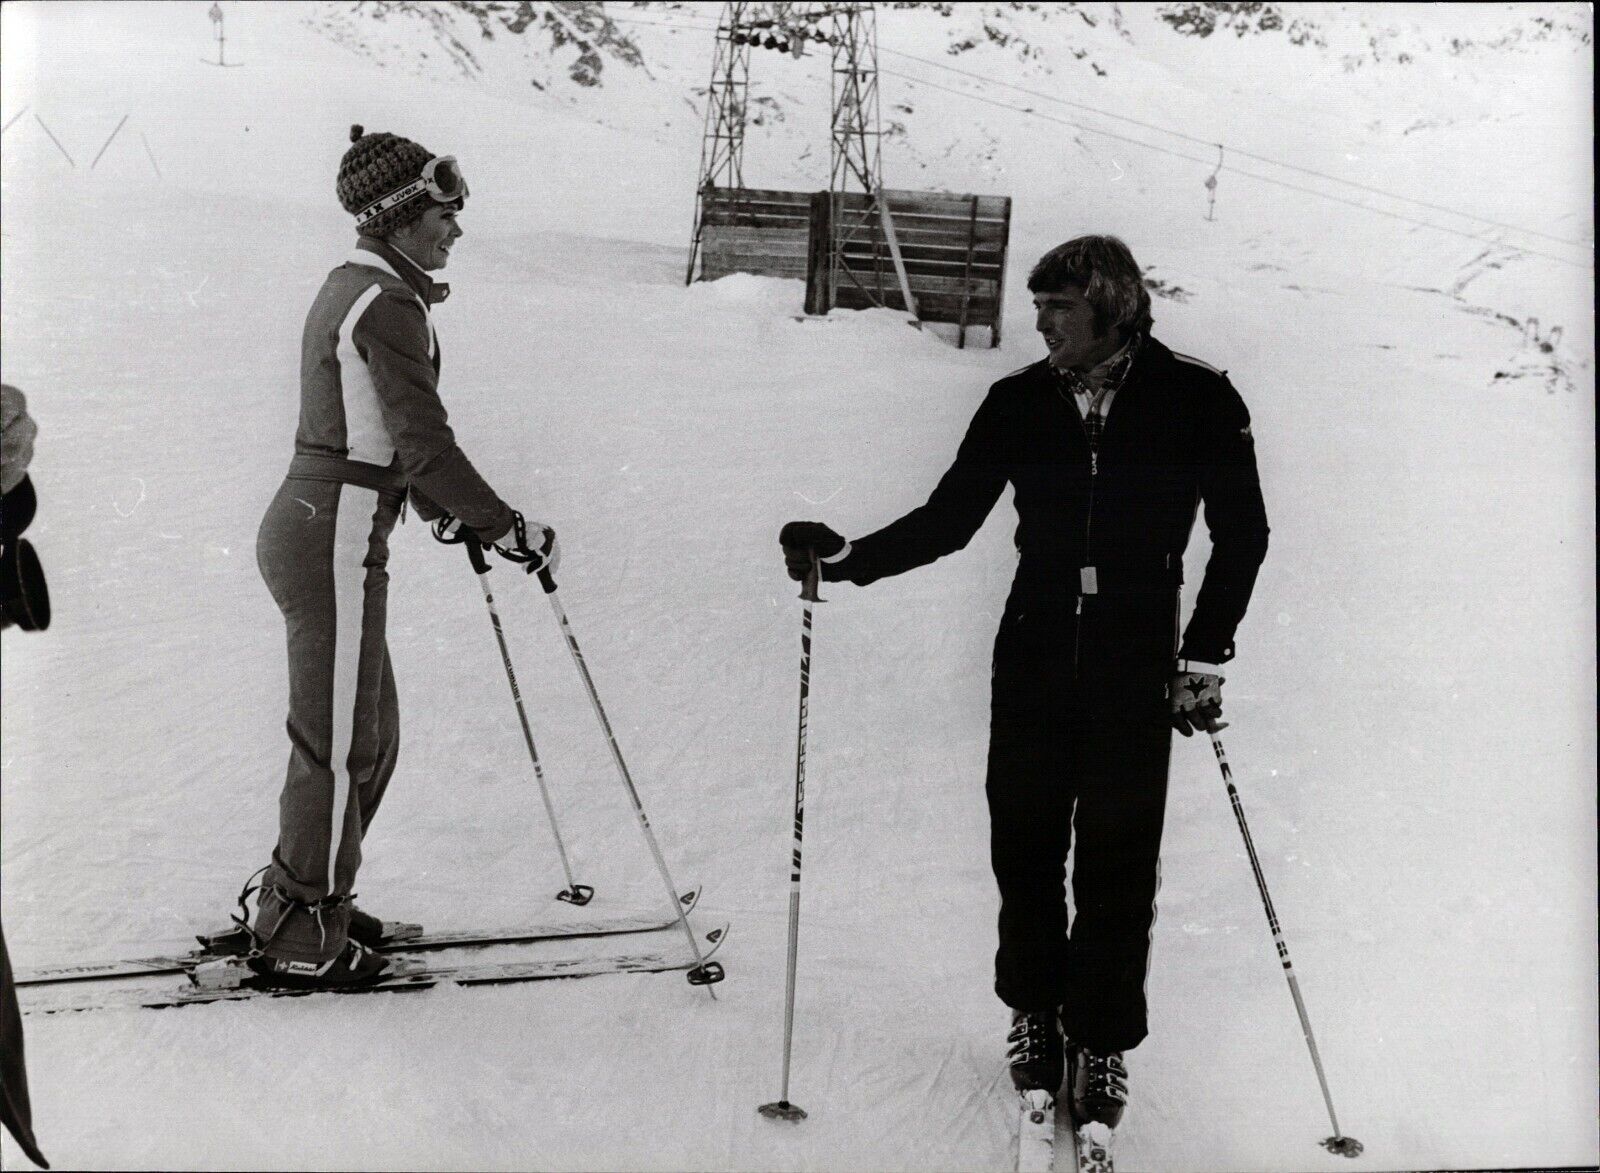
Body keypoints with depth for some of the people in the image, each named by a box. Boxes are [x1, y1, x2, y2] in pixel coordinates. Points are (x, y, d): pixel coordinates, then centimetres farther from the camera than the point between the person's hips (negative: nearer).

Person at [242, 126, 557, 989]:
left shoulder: (357, 287, 14)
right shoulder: (387, 305, -17)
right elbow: (424, 443, -21)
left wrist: (441, 507, 24)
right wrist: (508, 529, -13)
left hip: (310, 524, 10)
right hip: (335, 543, -10)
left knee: (367, 737, 19)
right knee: (340, 747, 2)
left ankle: (296, 902, 32)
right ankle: (300, 939, 15)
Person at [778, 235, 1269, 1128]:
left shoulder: (1198, 402, -5)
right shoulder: (1021, 402, 1)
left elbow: (1242, 532, 3)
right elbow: (949, 519, 5)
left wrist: (1205, 657, -2)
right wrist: (846, 559, -7)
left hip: (1138, 669, -2)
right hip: (1034, 659, 2)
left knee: (1118, 862, 1)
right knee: (1025, 847, 8)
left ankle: (1102, 1040, 20)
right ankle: (1035, 1012, 30)